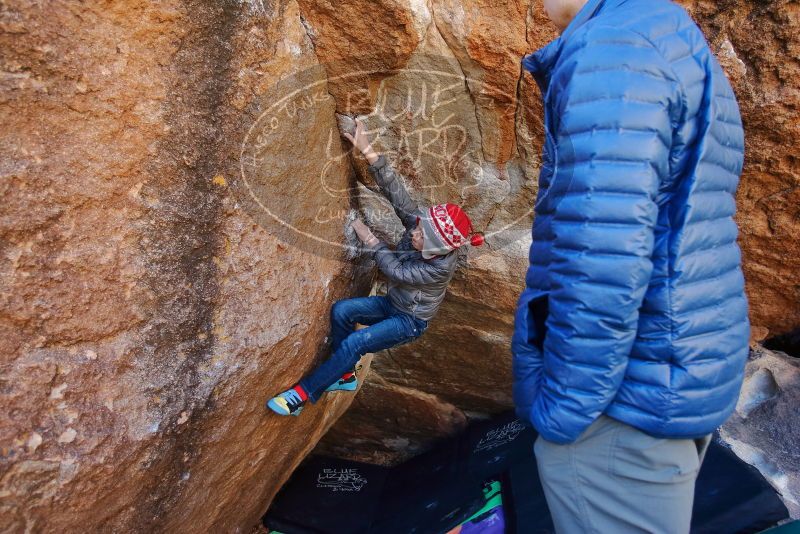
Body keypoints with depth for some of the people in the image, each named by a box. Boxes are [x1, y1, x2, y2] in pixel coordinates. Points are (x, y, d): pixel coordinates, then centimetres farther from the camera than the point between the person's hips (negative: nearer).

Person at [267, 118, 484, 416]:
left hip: (410, 321, -7)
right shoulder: (420, 222, -16)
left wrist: (368, 239, -20)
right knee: (340, 310, -11)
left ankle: (303, 394, -11)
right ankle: (345, 377, 4)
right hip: (392, 303, 7)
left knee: (354, 344, -22)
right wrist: (368, 152, -33)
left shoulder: (442, 265, -32)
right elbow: (395, 192, -24)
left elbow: (397, 271, -26)